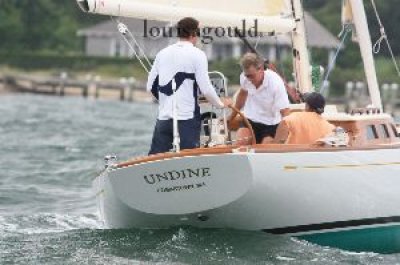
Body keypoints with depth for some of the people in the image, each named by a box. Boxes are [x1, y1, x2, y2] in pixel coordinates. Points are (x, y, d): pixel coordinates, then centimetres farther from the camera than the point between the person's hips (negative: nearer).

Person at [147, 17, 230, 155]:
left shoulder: (163, 53, 9)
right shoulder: (197, 55, -5)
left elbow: (151, 86, 12)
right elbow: (206, 89, -10)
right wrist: (221, 104, 7)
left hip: (163, 117, 5)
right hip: (187, 118, -5)